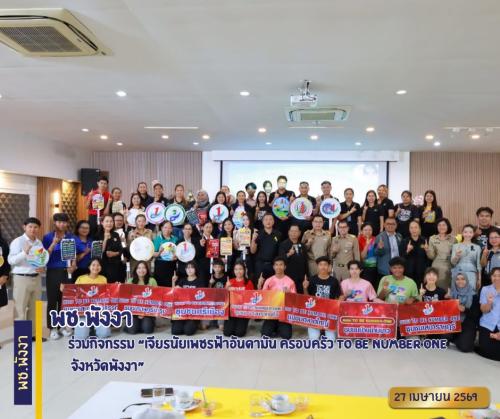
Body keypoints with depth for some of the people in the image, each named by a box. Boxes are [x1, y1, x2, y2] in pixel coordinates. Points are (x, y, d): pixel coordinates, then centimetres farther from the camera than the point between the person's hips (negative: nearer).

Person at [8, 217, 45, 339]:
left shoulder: (39, 243, 10)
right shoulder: (18, 241, -8)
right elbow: (11, 260, -15)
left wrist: (43, 268, -3)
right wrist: (24, 252, -29)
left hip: (36, 278, 6)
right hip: (21, 278, -6)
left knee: (34, 308, 14)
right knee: (20, 309, -1)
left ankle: (33, 333, 25)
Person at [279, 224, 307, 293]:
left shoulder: (301, 245, 14)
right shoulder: (284, 244, 0)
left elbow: (305, 260, 19)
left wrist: (306, 274, 13)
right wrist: (288, 254, -31)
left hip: (301, 277, 5)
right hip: (288, 275, -4)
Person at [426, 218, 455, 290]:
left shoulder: (453, 239, 4)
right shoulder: (432, 238, 5)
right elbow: (431, 257, 2)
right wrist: (427, 250, -16)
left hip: (449, 268, 0)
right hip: (436, 268, 0)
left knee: (447, 289, -1)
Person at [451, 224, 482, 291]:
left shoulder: (477, 247, 10)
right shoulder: (456, 246, 7)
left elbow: (478, 264, 12)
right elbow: (453, 263, 2)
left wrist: (479, 279, 10)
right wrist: (457, 256, -18)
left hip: (471, 274, 0)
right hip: (457, 273, 0)